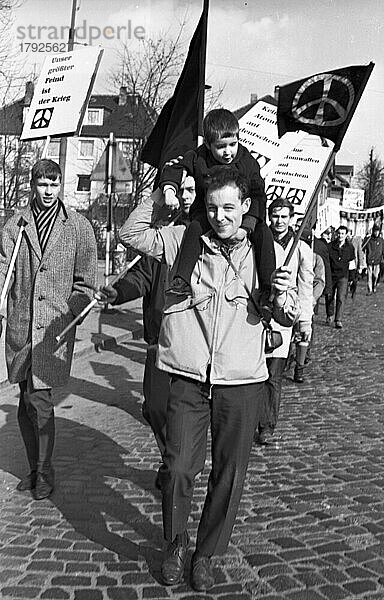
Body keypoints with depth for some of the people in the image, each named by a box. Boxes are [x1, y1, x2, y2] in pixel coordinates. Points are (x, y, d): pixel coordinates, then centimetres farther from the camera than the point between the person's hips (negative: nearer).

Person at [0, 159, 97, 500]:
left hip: (56, 326, -3)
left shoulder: (79, 227, 2)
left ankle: (45, 472, 14)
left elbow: (85, 282, 2)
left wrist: (67, 319, -8)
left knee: (38, 400, -7)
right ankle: (34, 468, 28)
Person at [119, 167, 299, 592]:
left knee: (229, 473, 9)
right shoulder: (183, 241, 3)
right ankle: (175, 545, 29)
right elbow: (131, 234, 4)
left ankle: (205, 555, 33)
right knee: (179, 467, 0)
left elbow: (287, 318, 9)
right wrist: (158, 196, -5)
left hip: (242, 381, 1)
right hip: (188, 378, 0)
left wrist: (283, 295, -14)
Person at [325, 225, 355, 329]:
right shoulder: (330, 246, -5)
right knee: (329, 297, 12)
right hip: (330, 275, 1)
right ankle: (329, 316, 37)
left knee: (341, 298, -11)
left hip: (343, 276, -1)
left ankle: (338, 320, -8)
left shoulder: (350, 247, -1)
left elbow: (352, 259, 14)